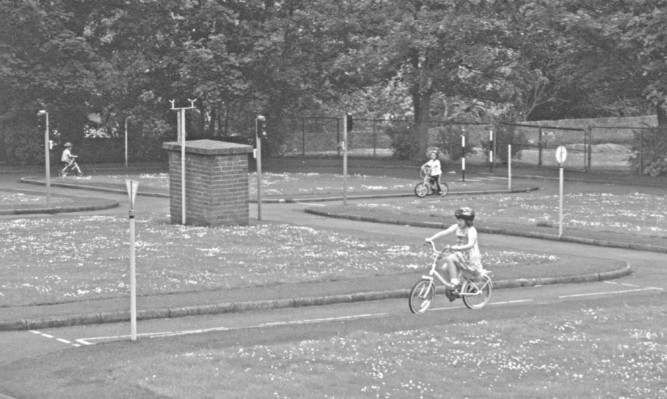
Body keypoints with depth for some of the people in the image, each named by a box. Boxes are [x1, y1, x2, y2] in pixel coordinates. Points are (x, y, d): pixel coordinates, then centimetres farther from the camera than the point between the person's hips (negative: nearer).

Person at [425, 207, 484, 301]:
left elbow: (470, 245, -31)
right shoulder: (456, 227, 5)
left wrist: (458, 247, -44)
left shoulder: (471, 230, -16)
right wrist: (431, 238, -15)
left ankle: (455, 283, -23)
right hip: (460, 254, 8)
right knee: (445, 267, -8)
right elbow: (444, 232, -4)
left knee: (449, 259, -27)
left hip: (469, 257, -8)